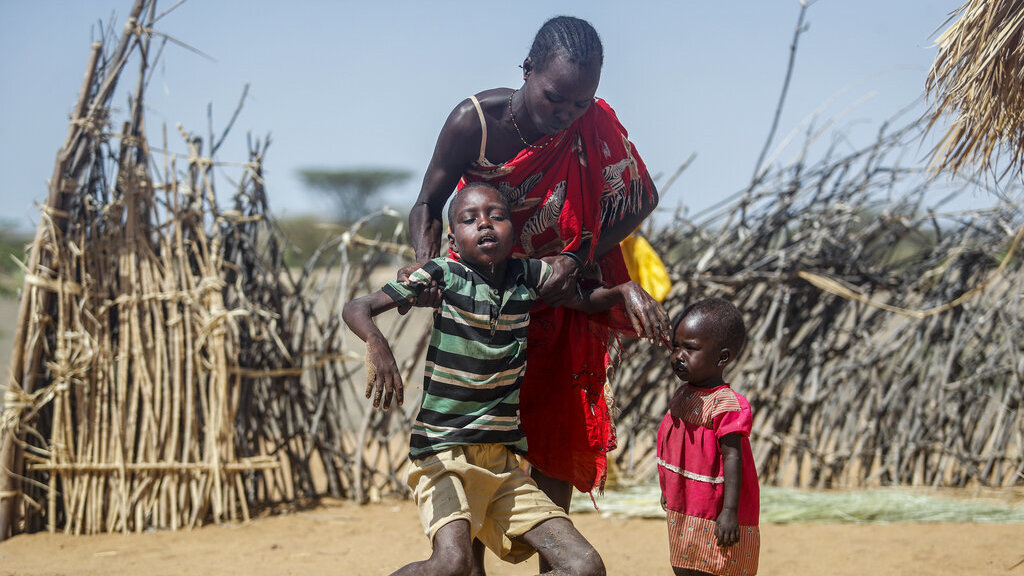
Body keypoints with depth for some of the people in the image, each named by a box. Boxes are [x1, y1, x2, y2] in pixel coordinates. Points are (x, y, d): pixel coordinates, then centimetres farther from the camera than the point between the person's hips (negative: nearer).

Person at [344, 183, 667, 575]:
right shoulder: (443, 275, -6)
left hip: (504, 460, 5)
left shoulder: (528, 276, 6)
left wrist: (627, 290, -1)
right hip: (444, 454, -5)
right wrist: (376, 343, -32)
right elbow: (356, 308, -10)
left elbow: (589, 300, 21)